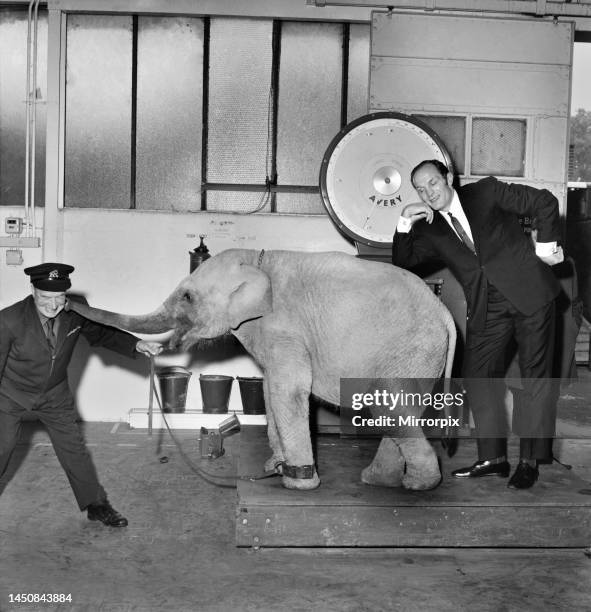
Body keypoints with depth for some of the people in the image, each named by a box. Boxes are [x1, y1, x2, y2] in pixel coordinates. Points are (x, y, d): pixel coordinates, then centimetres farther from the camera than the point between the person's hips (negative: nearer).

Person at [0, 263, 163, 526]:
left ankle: (97, 506, 23)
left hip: (54, 395, 3)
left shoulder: (75, 312, -18)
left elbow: (101, 333, 1)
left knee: (74, 450, 8)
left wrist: (137, 344, -13)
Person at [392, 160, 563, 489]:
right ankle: (493, 458, 9)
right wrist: (405, 223, -6)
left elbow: (545, 202, 3)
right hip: (487, 309, 4)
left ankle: (530, 460, 5)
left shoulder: (487, 192, 1)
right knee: (477, 376, -1)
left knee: (536, 374, -2)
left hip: (529, 291, -4)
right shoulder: (431, 230, 10)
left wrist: (546, 245, -2)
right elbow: (402, 263, 3)